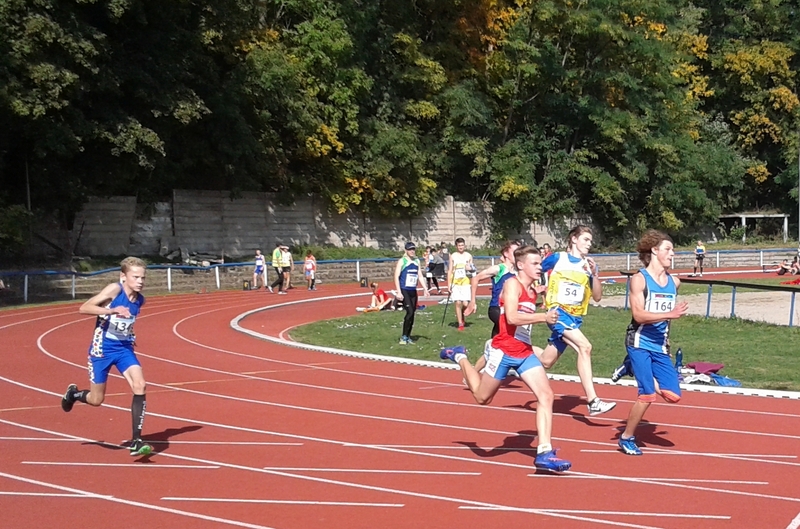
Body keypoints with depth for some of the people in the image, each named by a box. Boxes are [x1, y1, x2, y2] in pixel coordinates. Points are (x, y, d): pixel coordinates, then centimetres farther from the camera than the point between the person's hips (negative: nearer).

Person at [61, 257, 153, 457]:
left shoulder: (140, 300, 1)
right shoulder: (114, 289, -18)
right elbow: (84, 308, -24)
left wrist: (129, 336, 9)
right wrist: (112, 310, -36)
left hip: (124, 348, 4)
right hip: (102, 349, -4)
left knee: (140, 386, -17)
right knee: (96, 400, 5)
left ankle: (136, 441, -13)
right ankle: (74, 393, 43)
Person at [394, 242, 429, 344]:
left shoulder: (417, 261, 13)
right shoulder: (402, 261, -6)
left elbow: (420, 276, 19)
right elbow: (396, 276, -9)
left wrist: (425, 288, 11)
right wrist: (399, 292, -16)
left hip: (413, 291, 6)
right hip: (404, 291, -6)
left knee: (412, 314, 7)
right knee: (410, 312, -16)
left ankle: (408, 337, 17)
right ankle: (403, 337, -8)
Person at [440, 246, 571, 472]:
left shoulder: (533, 291, 13)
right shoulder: (512, 284, -13)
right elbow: (512, 317, -27)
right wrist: (544, 317, -27)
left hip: (525, 353, 7)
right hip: (504, 351, -7)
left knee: (546, 395, -9)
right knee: (482, 397, 10)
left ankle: (544, 453, -9)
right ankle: (460, 357, 35)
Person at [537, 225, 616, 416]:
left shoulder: (590, 265, 9)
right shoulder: (557, 258, -1)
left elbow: (597, 297, 4)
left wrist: (594, 274, -8)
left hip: (575, 317, 6)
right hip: (557, 312, -6)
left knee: (545, 362, 8)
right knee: (584, 346, -27)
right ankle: (593, 401, -30)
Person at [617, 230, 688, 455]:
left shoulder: (674, 282, 8)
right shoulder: (639, 279, -9)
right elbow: (638, 315, -19)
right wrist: (670, 314, -25)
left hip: (660, 346, 6)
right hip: (639, 343, -6)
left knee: (673, 396, -4)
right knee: (647, 395, -11)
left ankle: (649, 379, 24)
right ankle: (626, 438, 8)